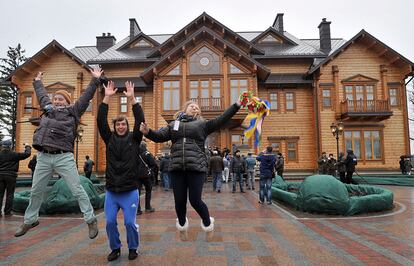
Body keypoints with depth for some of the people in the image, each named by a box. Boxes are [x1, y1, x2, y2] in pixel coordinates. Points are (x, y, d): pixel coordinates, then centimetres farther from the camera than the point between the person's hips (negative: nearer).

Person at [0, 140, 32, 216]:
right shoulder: (14, 154, -8)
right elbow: (27, 154, -5)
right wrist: (27, 147, 10)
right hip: (10, 176, -3)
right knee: (9, 194, 4)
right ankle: (7, 212, 6)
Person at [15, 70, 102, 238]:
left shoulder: (73, 111, 5)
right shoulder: (48, 109, 18)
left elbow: (86, 97, 4)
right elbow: (42, 95, 35)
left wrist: (95, 80, 3)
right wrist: (38, 82, 47)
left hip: (64, 157, -5)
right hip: (43, 157, 5)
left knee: (77, 190, -4)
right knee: (35, 191, 15)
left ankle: (91, 220, 5)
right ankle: (30, 220, 35)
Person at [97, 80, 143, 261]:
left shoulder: (134, 139, 2)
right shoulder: (109, 139, 6)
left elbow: (140, 121, -10)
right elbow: (101, 121, -3)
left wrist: (132, 99, -17)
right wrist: (107, 98, -10)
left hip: (130, 191, -2)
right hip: (111, 191, 2)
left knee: (130, 222, 0)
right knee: (110, 222, 5)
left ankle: (133, 248, 24)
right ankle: (115, 248, 27)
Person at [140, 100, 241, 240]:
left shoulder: (202, 124, 10)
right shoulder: (173, 125, 17)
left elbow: (221, 119, 3)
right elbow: (159, 136, 8)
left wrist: (237, 105, -4)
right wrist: (147, 132, -12)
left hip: (196, 167, -2)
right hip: (176, 168, 2)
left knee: (195, 200, -4)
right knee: (179, 201, 8)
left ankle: (207, 223, 26)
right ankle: (182, 225, 38)